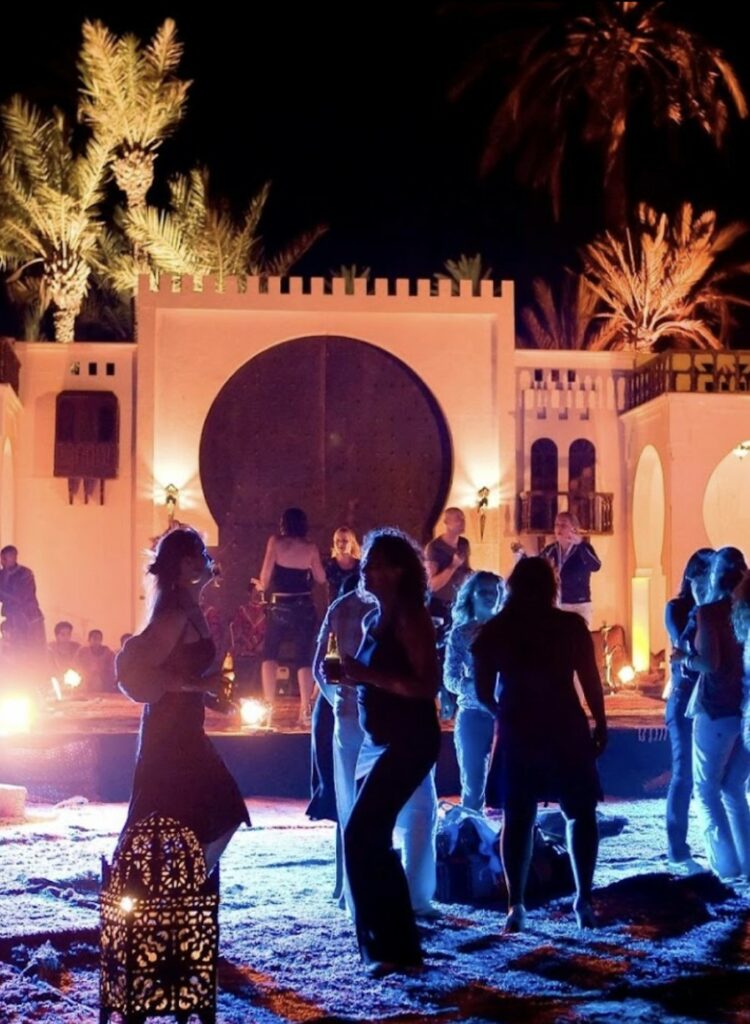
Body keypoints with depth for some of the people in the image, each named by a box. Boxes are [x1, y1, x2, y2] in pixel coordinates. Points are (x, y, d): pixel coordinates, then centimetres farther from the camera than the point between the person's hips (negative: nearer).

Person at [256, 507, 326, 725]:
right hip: (305, 607, 1)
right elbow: (321, 578, 5)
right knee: (305, 658, 4)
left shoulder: (275, 542, -4)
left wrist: (262, 585, 12)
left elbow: (265, 576, -8)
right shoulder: (310, 548, 1)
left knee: (269, 654, 9)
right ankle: (305, 710, -3)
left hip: (280, 606, -1)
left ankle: (269, 705, -4)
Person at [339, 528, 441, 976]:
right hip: (389, 742, 10)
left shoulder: (409, 617, -13)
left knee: (362, 837, -12)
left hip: (409, 742, -10)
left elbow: (427, 685, -20)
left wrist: (369, 675, -23)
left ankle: (393, 947, -5)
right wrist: (352, 676, 6)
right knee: (371, 839, 15)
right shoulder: (375, 619, 14)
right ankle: (393, 944, 26)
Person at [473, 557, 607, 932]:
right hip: (565, 730, -1)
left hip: (517, 734, 1)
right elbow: (591, 681, -6)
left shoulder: (494, 630, 1)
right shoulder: (570, 625, -3)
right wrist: (600, 724, 4)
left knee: (517, 819, 8)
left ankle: (515, 905, 0)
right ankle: (584, 900, 2)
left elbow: (483, 691, 2)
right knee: (581, 814, 10)